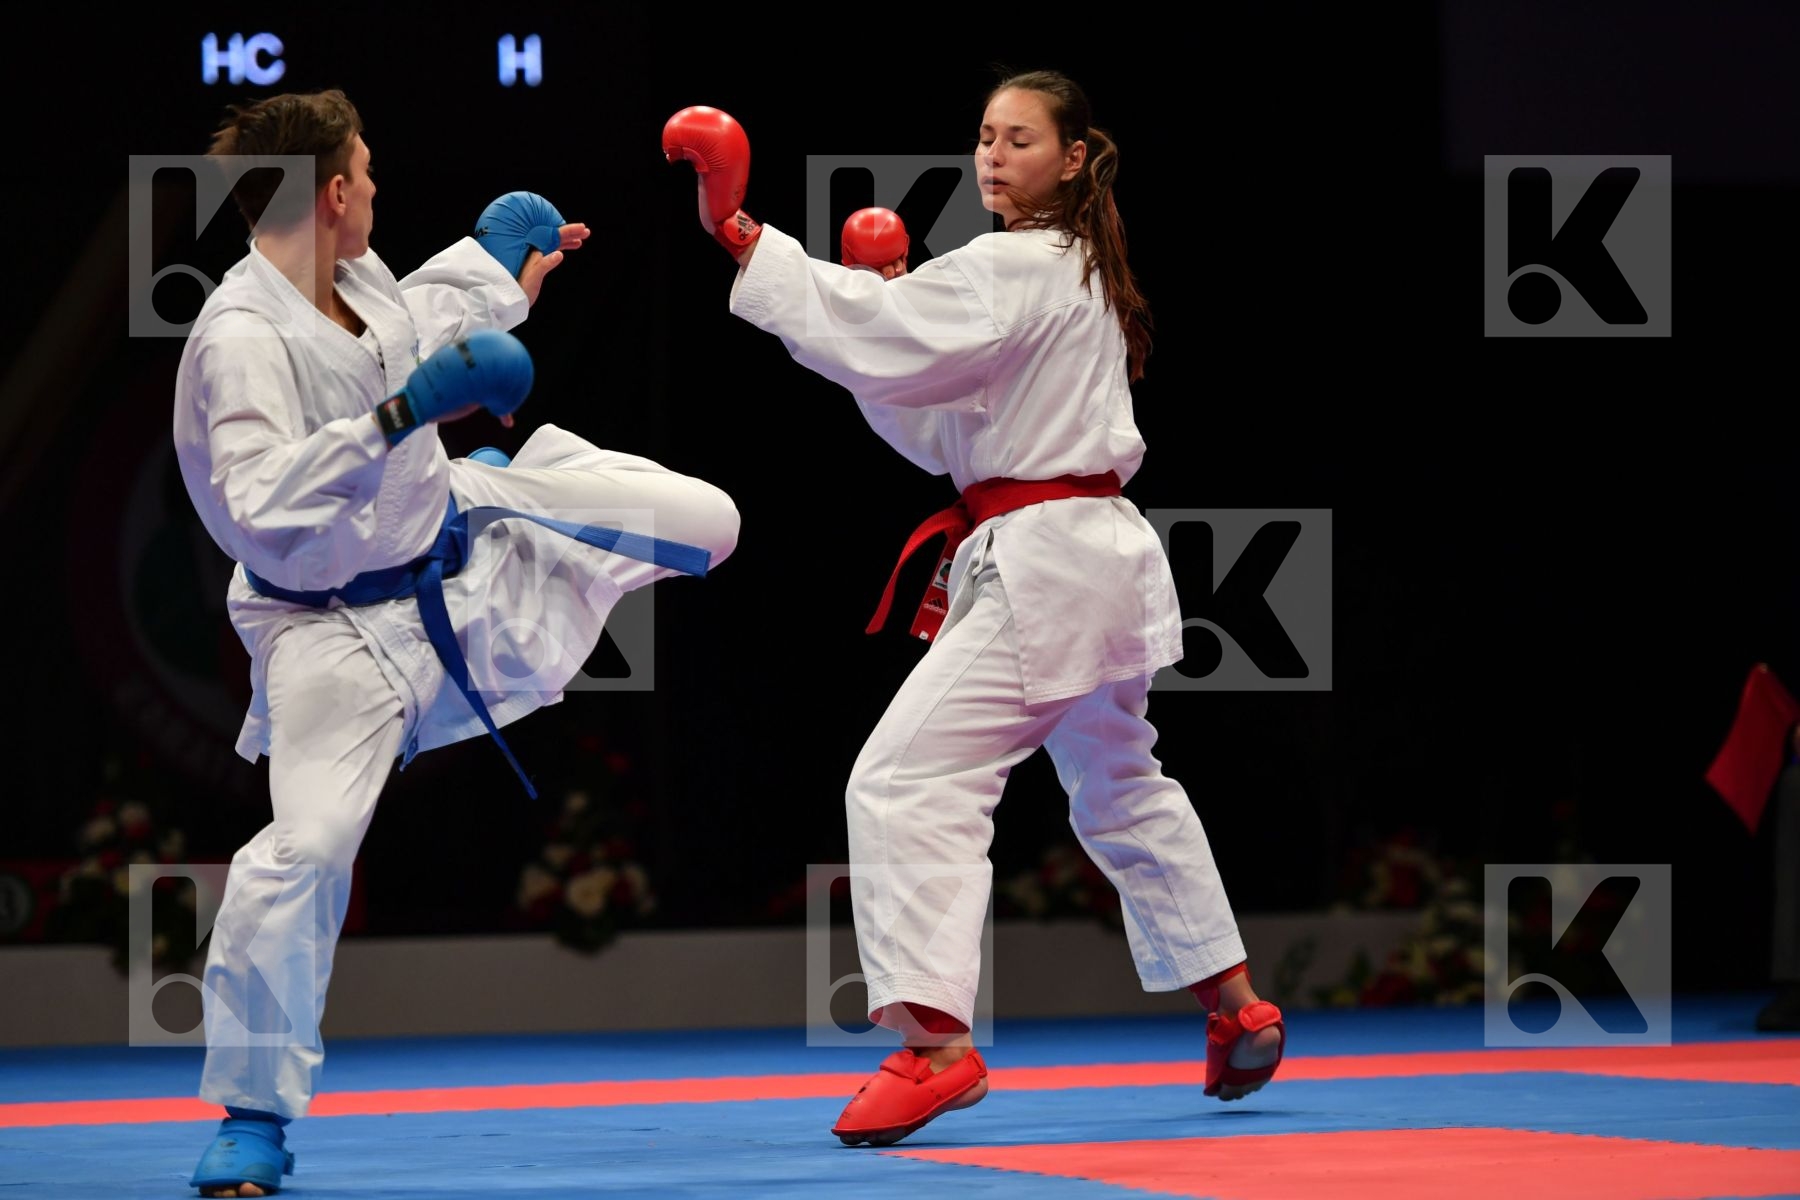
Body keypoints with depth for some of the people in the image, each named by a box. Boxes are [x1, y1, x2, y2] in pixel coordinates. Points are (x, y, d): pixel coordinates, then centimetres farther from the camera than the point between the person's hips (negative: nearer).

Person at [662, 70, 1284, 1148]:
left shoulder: (1017, 271, -12)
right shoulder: (1081, 276, 18)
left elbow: (879, 332, -24)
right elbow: (940, 434, 21)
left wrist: (741, 237, -24)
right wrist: (894, 303, 6)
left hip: (1040, 571, -11)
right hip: (1098, 563, 11)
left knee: (909, 781, -16)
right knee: (1121, 790, 25)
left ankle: (935, 1041, -25)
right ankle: (1239, 1009, 36)